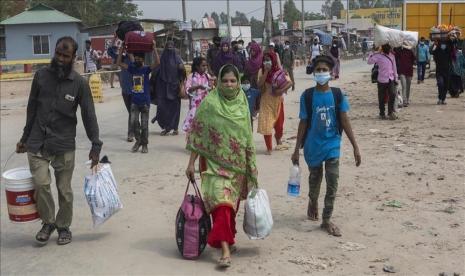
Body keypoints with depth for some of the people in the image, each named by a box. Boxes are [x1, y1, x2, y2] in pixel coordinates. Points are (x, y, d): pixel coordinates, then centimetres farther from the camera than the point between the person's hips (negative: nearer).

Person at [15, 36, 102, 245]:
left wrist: (95, 145, -6)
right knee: (41, 183, -11)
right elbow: (32, 109, 10)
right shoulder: (41, 76, 2)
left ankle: (64, 226, 26)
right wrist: (25, 138, 14)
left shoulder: (79, 83, -4)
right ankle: (48, 222, 13)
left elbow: (89, 115, -2)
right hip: (37, 143, 1)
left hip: (64, 145, -1)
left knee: (64, 189, 5)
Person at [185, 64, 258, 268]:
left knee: (232, 203, 15)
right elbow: (198, 135, -7)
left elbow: (247, 137, 12)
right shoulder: (210, 103, -10)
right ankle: (225, 249, -12)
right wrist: (191, 163, -9)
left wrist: (251, 165, 13)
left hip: (237, 164, 5)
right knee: (221, 201, -14)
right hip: (216, 163, -5)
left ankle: (227, 238, 35)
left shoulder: (242, 103, 3)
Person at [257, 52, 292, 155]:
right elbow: (260, 84, -17)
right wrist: (266, 71, -20)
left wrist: (281, 90, -24)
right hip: (266, 101, 0)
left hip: (277, 100, 0)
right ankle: (269, 147, 4)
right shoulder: (262, 71, -3)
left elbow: (290, 82, -10)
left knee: (279, 123, 12)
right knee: (266, 124, -6)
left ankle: (278, 139, 43)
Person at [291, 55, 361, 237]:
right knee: (315, 180, 17)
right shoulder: (307, 96, -6)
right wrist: (297, 150, 0)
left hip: (332, 145, 0)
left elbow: (344, 121, -2)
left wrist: (355, 147, -4)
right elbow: (303, 123, -1)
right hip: (313, 146, 0)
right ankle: (313, 202, 47)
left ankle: (327, 219, 7)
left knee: (332, 183, -5)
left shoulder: (337, 94, -5)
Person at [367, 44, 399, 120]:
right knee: (381, 98, 4)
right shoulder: (378, 56, -5)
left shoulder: (392, 56, 11)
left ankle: (391, 112, 1)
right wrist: (373, 54, -24)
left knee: (392, 95, -7)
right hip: (382, 80, -4)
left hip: (391, 79, 4)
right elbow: (369, 61, -15)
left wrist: (395, 78, 17)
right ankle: (382, 114, 16)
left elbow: (394, 67, 17)